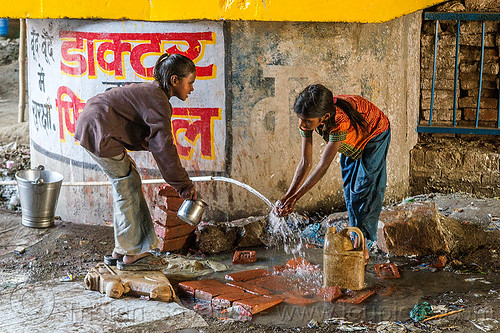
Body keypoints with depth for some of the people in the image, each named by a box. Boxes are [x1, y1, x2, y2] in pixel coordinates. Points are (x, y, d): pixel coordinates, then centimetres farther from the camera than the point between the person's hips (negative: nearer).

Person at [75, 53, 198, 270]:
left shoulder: (152, 92, 16)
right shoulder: (157, 100, -16)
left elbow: (155, 142, 20)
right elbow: (163, 146, -23)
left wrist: (180, 182, 17)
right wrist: (183, 184, -17)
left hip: (91, 126, 10)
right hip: (99, 132, -10)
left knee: (126, 185, 15)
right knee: (128, 186, -3)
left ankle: (121, 250, 22)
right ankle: (133, 254, 4)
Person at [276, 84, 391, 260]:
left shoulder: (340, 120, -47)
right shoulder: (308, 119, -28)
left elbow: (323, 166, -41)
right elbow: (306, 163, -23)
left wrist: (295, 197, -40)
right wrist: (288, 196, -30)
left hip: (374, 135, -6)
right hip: (352, 142, 7)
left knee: (365, 189, -8)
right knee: (349, 189, 10)